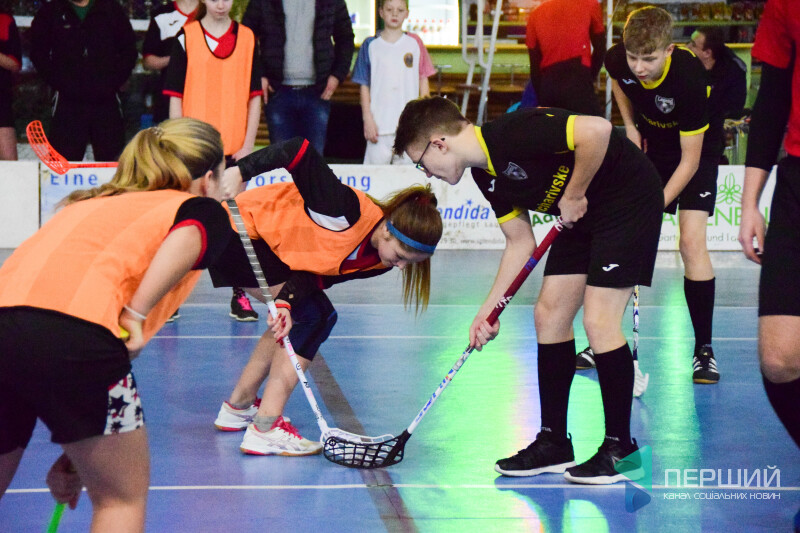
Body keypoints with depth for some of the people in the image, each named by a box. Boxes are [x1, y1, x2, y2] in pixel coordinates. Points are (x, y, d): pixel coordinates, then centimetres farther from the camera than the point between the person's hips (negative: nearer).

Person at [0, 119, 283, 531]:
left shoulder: (92, 204, 35)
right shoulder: (203, 210, 17)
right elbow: (185, 239, -10)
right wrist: (136, 314, -8)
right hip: (76, 335, -6)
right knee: (123, 497, 17)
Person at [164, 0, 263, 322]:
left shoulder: (247, 38, 5)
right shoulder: (186, 38, 1)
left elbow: (254, 96, 6)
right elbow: (175, 96, 1)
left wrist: (248, 145, -1)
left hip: (234, 150, 1)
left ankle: (239, 296, 10)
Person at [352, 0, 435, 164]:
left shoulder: (414, 43, 8)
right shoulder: (371, 45, 6)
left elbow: (423, 80, 10)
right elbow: (364, 85, 5)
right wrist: (368, 118, -3)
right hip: (379, 123, -1)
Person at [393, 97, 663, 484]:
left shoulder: (515, 133, -26)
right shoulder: (486, 174, 3)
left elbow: (597, 131, -33)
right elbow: (520, 242, 11)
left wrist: (573, 196, -21)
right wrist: (490, 308, 7)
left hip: (629, 198, -10)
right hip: (582, 217, 10)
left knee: (599, 320, -14)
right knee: (549, 315, 7)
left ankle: (619, 449, -3)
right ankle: (553, 442, 16)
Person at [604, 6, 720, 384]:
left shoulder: (689, 78, -36)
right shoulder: (618, 60, -22)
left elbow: (689, 161, -30)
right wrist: (630, 126, -2)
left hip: (696, 150, -5)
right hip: (648, 144, 5)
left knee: (691, 240, -18)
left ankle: (703, 349, -10)